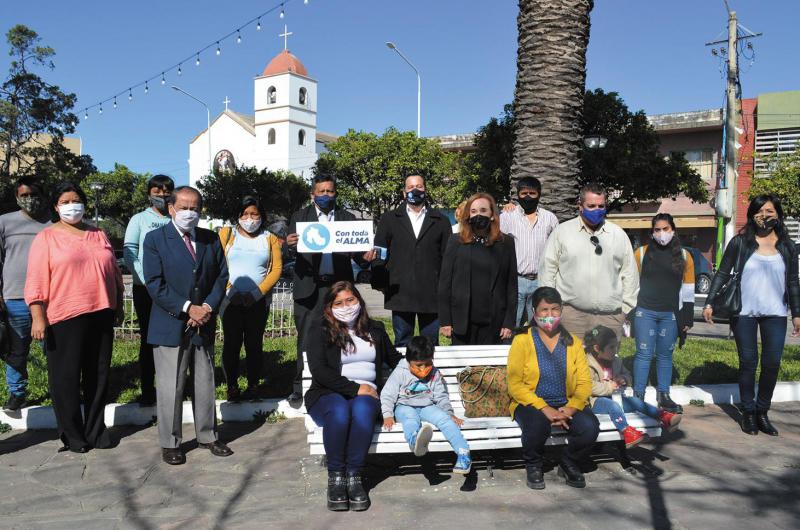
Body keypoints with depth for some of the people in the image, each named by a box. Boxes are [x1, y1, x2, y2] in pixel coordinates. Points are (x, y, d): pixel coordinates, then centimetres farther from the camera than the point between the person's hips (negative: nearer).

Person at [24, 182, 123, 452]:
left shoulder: (98, 235, 14)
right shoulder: (46, 237, 0)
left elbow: (114, 273, 18)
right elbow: (36, 281, -5)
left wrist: (118, 305, 16)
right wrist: (38, 317, -12)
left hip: (101, 315, 4)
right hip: (65, 318, -4)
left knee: (99, 375, 10)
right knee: (66, 378, 3)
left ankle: (96, 431, 22)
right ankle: (72, 435, 16)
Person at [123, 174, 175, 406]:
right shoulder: (139, 219, 6)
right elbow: (129, 253, -2)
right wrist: (148, 280, -13)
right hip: (145, 289, -1)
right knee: (148, 338, 4)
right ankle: (147, 391, 12)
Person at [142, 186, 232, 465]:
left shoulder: (210, 239, 8)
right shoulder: (155, 239, -4)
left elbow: (221, 276, 7)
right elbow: (155, 284, -11)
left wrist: (208, 307, -9)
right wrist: (187, 309, -16)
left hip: (204, 324, 4)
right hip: (170, 326, -4)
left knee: (205, 383, 12)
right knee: (170, 388, 3)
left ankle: (207, 436, 26)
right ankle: (170, 443, 16)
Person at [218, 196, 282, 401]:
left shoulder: (270, 239, 9)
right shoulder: (226, 234, 6)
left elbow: (276, 269, 1)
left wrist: (257, 293, -9)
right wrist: (231, 291, -11)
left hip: (259, 301, 1)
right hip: (231, 300, -1)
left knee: (254, 344, 4)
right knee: (232, 344, 0)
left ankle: (253, 387, 11)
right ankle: (232, 387, 9)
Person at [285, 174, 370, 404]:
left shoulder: (348, 218, 12)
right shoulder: (300, 217, 9)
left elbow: (355, 251, 6)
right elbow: (292, 250, -2)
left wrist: (365, 257, -17)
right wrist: (289, 244, -26)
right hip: (309, 288, -1)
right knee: (306, 340, 2)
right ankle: (300, 388, 12)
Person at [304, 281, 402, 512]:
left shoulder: (374, 329, 19)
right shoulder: (320, 329, 5)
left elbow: (394, 359, 33)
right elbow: (319, 371, -7)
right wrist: (354, 388, -13)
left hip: (366, 394, 2)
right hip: (329, 394, -2)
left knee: (362, 408, -35)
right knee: (339, 411, -38)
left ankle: (354, 476, -28)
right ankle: (335, 477, -24)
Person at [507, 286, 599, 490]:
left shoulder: (572, 342, 9)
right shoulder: (522, 341, -2)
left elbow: (584, 383, 2)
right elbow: (514, 385, -9)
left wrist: (570, 408, -18)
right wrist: (545, 409, -21)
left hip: (567, 405, 3)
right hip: (531, 404, -3)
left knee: (590, 426, -27)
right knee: (538, 425, -36)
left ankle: (569, 464, 6)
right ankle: (533, 466, -1)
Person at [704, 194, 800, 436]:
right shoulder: (740, 242, 1)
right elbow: (722, 274, 2)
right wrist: (710, 303, -5)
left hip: (775, 314, 2)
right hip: (744, 313, -2)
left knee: (772, 363, 0)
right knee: (748, 362, 3)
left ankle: (762, 412, 15)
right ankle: (748, 413, 14)